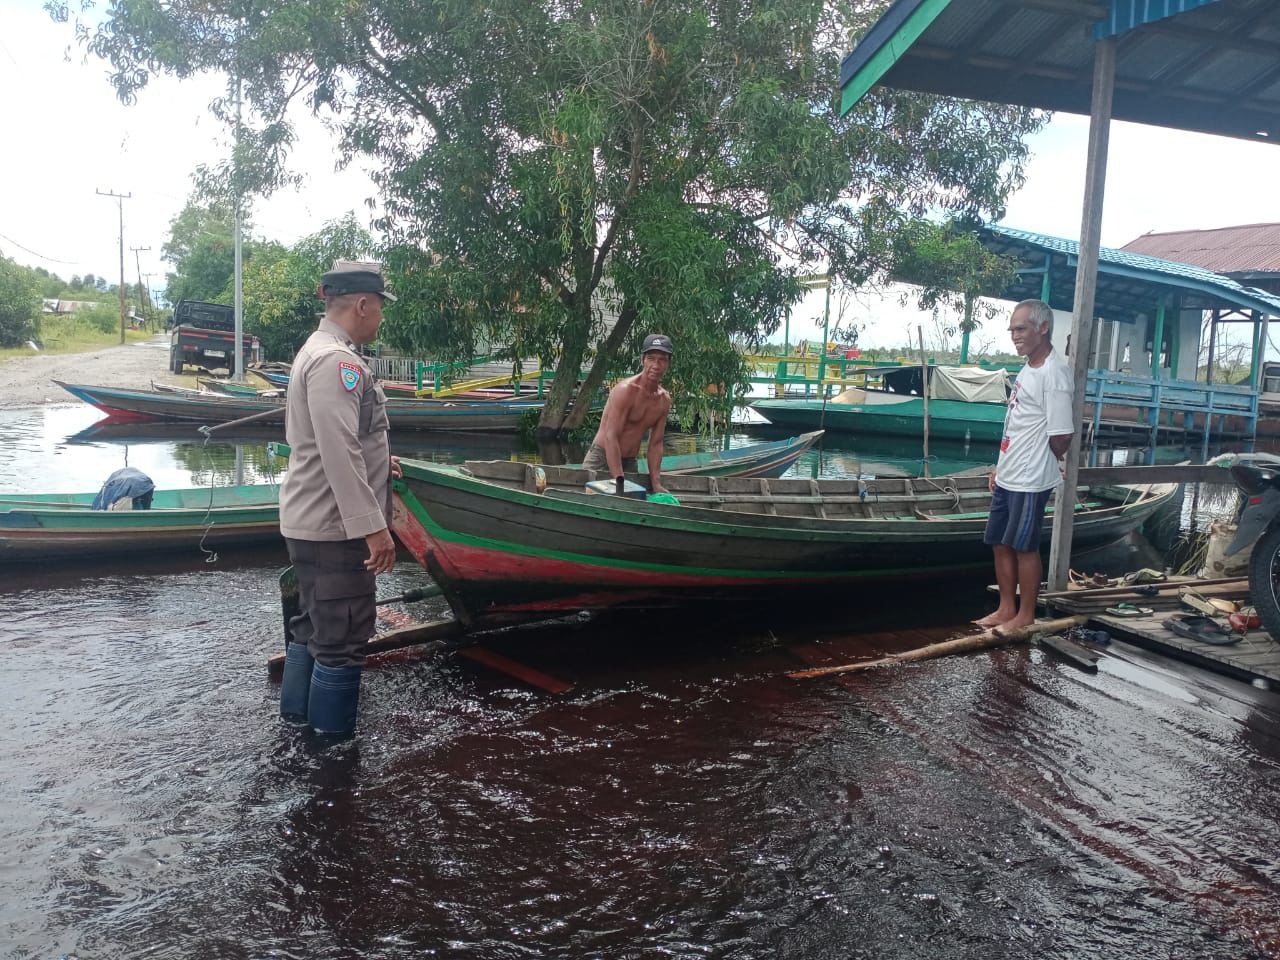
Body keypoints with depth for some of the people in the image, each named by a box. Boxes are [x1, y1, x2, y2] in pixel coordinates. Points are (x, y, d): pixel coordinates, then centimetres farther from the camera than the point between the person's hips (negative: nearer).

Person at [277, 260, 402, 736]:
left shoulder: (316, 351, 15)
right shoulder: (337, 360, -19)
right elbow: (339, 452, -26)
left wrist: (373, 459, 23)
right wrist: (373, 526, -25)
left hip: (309, 522, 11)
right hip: (335, 525, -11)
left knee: (315, 626, 21)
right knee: (342, 642, -2)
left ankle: (296, 722, 34)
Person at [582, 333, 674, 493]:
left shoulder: (664, 400, 4)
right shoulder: (626, 390, -18)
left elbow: (655, 444, 8)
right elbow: (611, 437, -23)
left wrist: (656, 484, -2)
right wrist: (619, 482, -29)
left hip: (629, 462, 7)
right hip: (602, 460, -7)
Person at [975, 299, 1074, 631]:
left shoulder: (1053, 373, -18)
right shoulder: (1028, 369, 12)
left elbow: (1061, 435, -20)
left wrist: (1047, 464, -2)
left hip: (1030, 481, -9)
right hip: (1007, 478, 9)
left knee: (1024, 547, 2)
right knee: (1001, 543, 14)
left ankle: (1026, 615, 16)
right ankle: (1007, 608, 26)